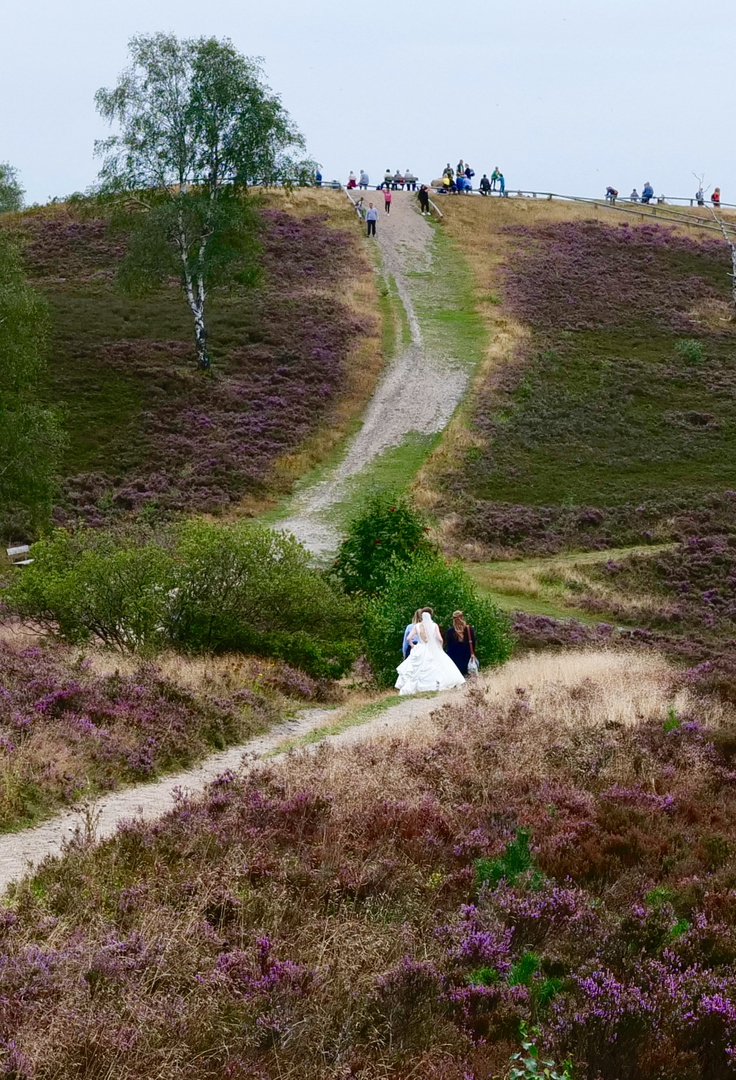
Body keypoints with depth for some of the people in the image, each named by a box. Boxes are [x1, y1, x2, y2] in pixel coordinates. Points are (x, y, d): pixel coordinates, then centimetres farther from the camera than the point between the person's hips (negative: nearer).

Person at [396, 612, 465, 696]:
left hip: (420, 651, 1)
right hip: (434, 651, -1)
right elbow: (440, 639, -11)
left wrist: (412, 645, 11)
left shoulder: (417, 626, -2)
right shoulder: (434, 626, -5)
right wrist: (440, 646, 8)